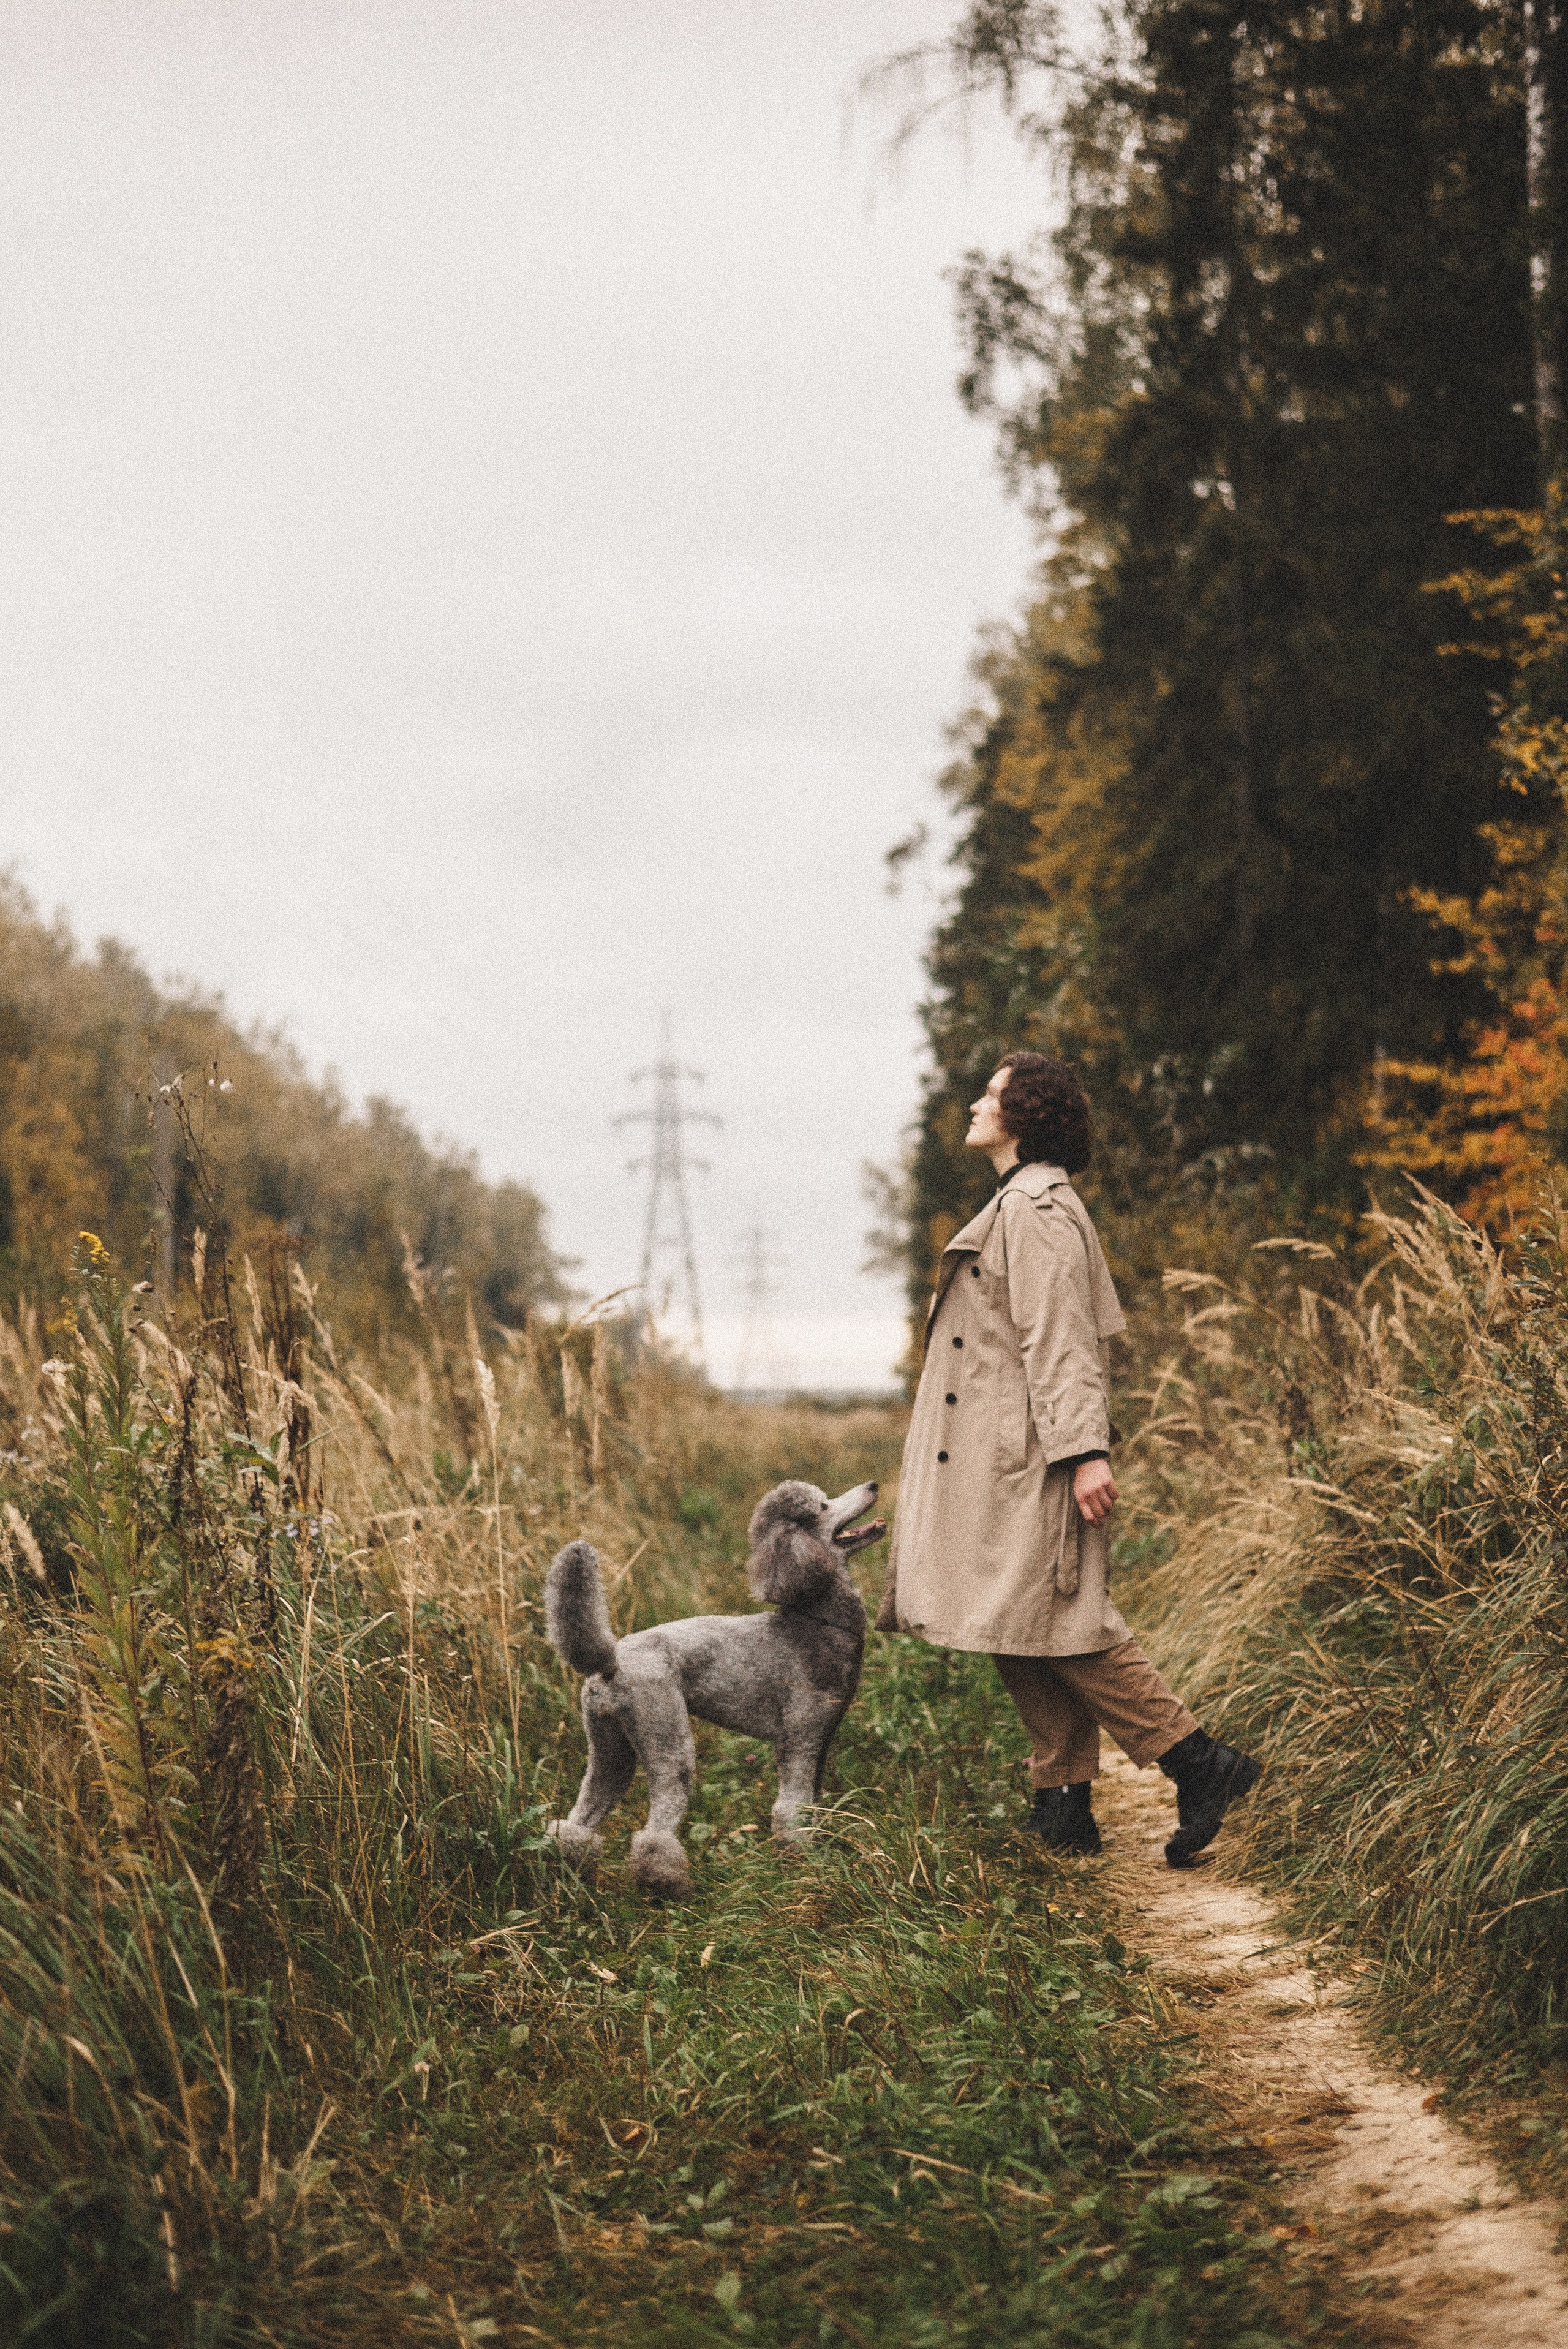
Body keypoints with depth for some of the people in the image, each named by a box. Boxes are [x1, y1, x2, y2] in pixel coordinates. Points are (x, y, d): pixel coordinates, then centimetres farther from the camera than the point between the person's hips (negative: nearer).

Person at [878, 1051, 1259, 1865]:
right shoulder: (1017, 1205, 20)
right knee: (1025, 1637, 9)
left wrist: (1085, 1451, -25)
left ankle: (1198, 1762, -7)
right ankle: (1063, 1803, 11)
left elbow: (1061, 1339, -20)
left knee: (1055, 1624, -10)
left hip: (1030, 1461, -10)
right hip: (1001, 1462, 10)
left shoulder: (1037, 1209, -12)